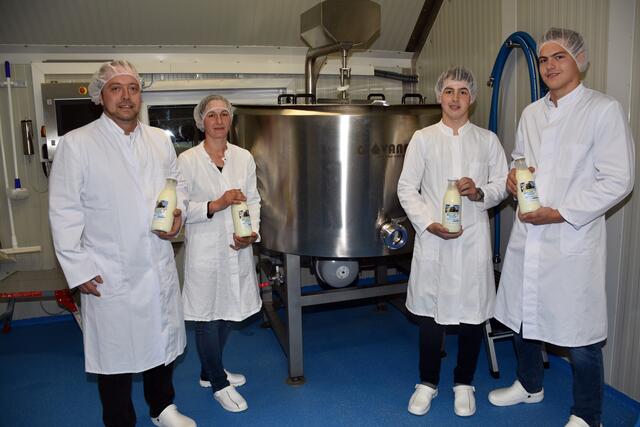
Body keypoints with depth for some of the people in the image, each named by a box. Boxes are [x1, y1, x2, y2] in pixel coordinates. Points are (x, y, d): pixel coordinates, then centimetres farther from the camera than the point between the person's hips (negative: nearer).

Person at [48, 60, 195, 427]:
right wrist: (79, 269, -11)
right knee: (116, 353, 9)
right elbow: (64, 213, -8)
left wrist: (178, 215, -3)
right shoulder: (77, 143, -8)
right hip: (109, 274, -4)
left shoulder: (160, 140, 6)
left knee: (163, 342, 20)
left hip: (160, 266, 5)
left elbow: (178, 183, 17)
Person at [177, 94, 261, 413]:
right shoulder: (188, 160, -6)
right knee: (207, 317, 4)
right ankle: (219, 383, 25)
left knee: (227, 313, 16)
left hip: (237, 248, 4)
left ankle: (209, 371, 39)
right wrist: (216, 205, -20)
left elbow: (253, 200, 5)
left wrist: (252, 231, -10)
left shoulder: (244, 157, 5)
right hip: (205, 249, -4)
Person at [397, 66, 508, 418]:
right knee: (430, 311, 6)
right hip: (433, 237, -1)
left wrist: (480, 193, -13)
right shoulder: (423, 138, 4)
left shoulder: (487, 140, 8)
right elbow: (406, 188, 0)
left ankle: (464, 383, 29)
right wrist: (428, 223, -11)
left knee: (473, 312, 7)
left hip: (473, 238, 1)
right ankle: (428, 382, 26)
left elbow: (502, 184, 9)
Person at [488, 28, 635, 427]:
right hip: (526, 235, 6)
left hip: (573, 240, -6)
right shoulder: (531, 113, 11)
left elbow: (618, 180, -12)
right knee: (522, 316, 18)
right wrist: (514, 176, 0)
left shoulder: (605, 110, -7)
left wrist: (560, 213, -17)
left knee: (579, 335, 4)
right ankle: (529, 385, 41)